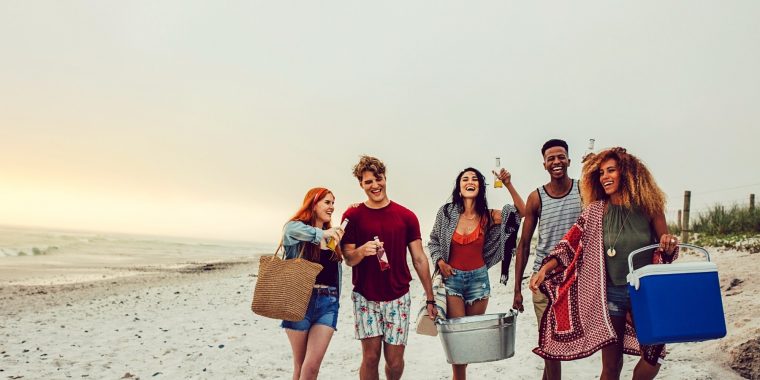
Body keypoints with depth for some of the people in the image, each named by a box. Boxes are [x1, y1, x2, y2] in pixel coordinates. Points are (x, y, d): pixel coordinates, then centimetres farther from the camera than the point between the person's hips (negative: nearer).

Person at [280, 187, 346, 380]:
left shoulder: (332, 234, 14)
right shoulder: (296, 228, -3)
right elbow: (290, 232, -26)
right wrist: (321, 233, -45)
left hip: (328, 302, 3)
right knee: (300, 364, 8)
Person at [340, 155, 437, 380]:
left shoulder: (406, 216, 0)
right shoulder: (352, 216, -2)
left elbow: (419, 259, 3)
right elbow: (348, 259, 0)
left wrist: (430, 298, 3)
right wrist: (362, 250, -23)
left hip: (398, 298, 1)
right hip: (365, 298, -1)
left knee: (395, 361, 6)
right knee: (370, 356, -1)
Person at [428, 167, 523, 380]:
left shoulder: (488, 216, -1)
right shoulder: (447, 212, -4)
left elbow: (523, 213, -7)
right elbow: (433, 241, 8)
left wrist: (508, 185, -13)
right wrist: (440, 261, -8)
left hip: (479, 278, 2)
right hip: (452, 277, -2)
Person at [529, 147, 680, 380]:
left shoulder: (648, 207, -2)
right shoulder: (595, 212, 0)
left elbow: (664, 251, 3)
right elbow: (570, 245, 1)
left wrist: (669, 246, -20)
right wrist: (544, 270, -10)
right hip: (610, 294, 1)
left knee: (652, 359, -7)